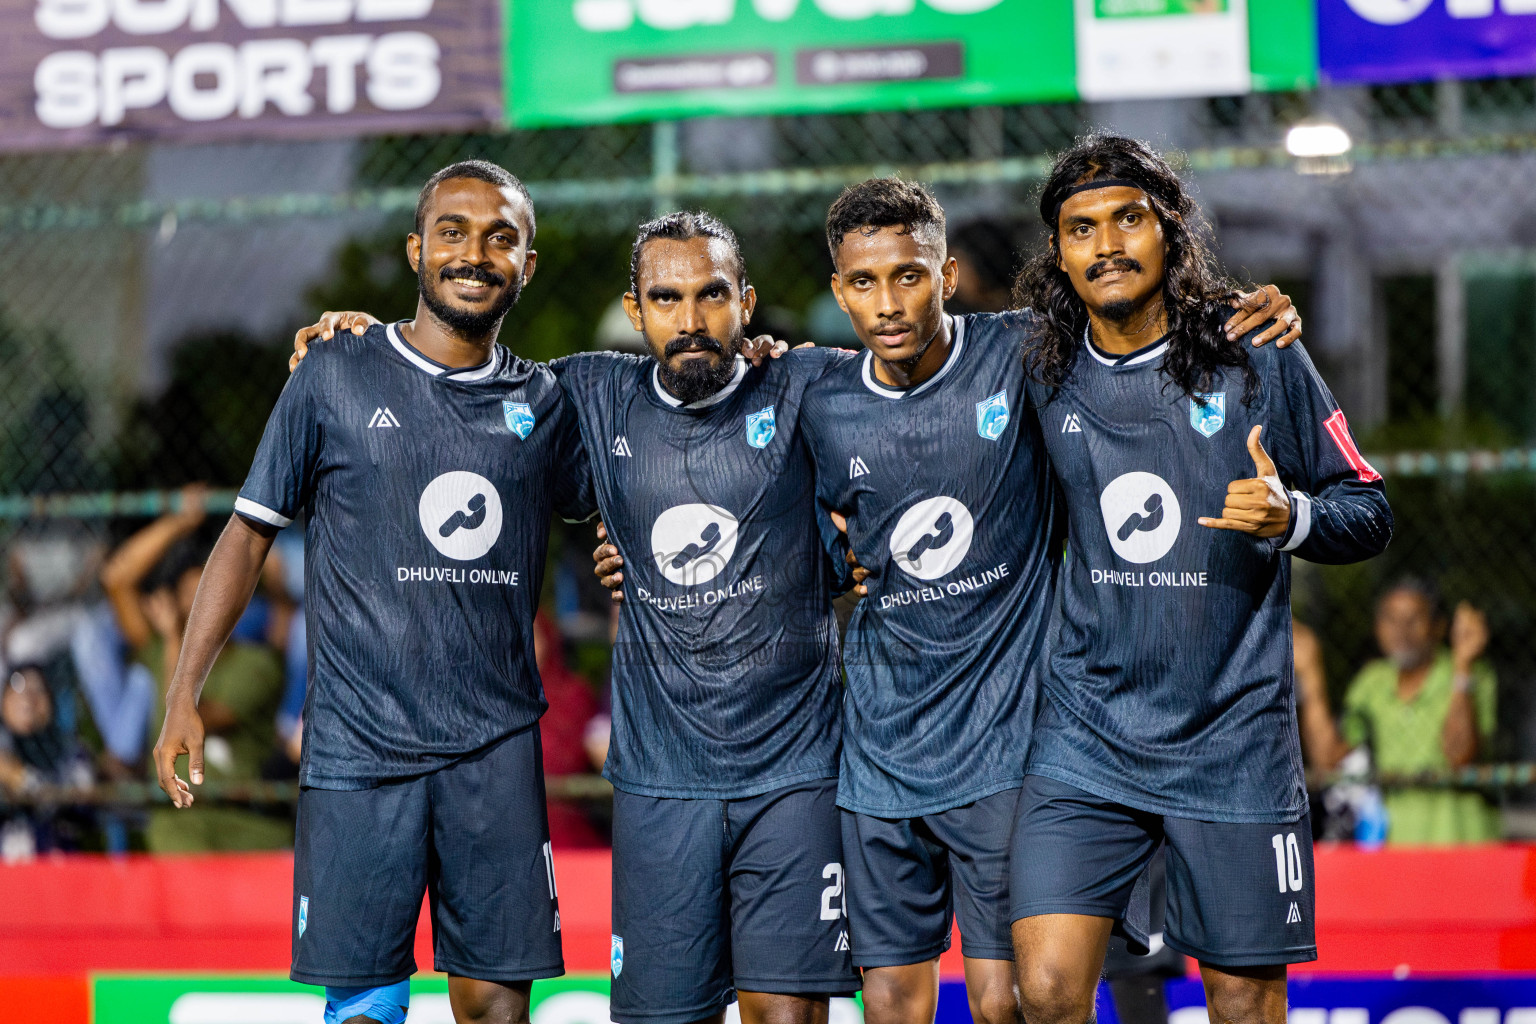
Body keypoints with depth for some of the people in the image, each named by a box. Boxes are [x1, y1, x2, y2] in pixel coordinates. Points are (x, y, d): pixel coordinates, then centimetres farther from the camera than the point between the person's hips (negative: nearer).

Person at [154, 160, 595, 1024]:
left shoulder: (545, 402, 9)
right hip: (359, 748, -2)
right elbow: (251, 532, 7)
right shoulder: (336, 379, 3)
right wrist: (184, 694, 1)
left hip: (499, 749, 2)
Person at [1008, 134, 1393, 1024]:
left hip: (1232, 742, -2)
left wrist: (1292, 517, -19)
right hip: (1087, 739, 2)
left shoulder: (1258, 357, -4)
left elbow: (1371, 510, 2)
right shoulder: (1045, 374, 3)